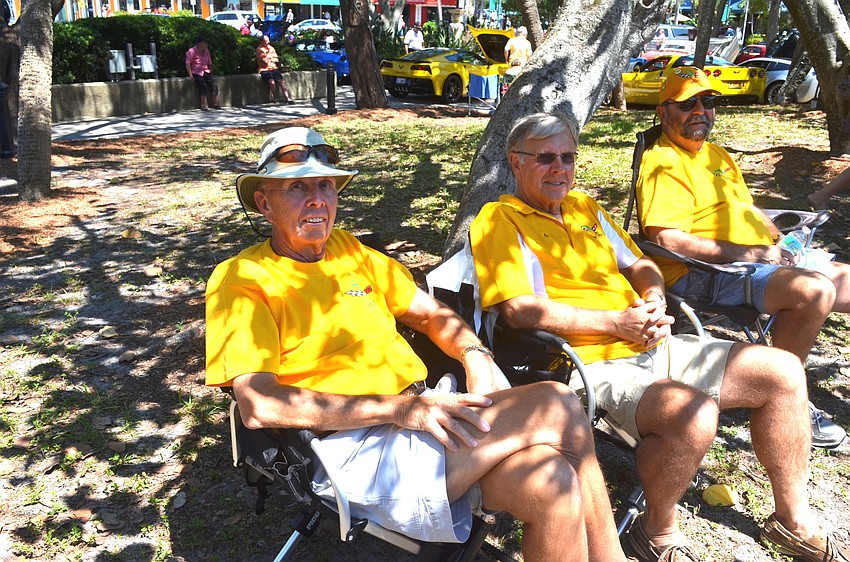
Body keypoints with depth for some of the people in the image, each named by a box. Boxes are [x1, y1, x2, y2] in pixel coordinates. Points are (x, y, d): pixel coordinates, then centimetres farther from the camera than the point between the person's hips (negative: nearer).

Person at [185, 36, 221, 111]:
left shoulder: (206, 51, 12)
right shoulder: (192, 51, -8)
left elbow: (209, 63, 18)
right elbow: (187, 63, -11)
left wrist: (211, 72, 12)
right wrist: (190, 74, -19)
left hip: (206, 72, 6)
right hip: (197, 73, -6)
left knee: (214, 84, -13)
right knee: (203, 85, -26)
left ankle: (214, 104, -7)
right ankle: (203, 105, -21)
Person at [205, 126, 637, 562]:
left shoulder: (348, 249, 18)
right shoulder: (241, 280, -3)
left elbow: (431, 314, 25)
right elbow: (258, 405, -16)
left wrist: (476, 358, 1)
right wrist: (400, 408, -20)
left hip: (420, 419, 7)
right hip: (350, 448, -6)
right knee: (556, 406, -20)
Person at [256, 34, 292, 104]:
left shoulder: (271, 48, 15)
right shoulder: (259, 49, -4)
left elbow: (276, 59, 14)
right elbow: (265, 60, -15)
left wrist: (269, 59, -3)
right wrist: (269, 51, -6)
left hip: (274, 69, 5)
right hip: (264, 70, -5)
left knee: (281, 81, -17)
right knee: (272, 82, -30)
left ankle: (287, 98, -25)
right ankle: (275, 98, -13)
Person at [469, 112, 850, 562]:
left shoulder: (585, 207, 20)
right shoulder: (500, 219, -6)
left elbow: (639, 265, 24)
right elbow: (520, 309, -18)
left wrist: (654, 301, 0)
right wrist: (616, 322, -16)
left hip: (652, 348, 9)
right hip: (593, 365, -8)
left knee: (783, 371, 5)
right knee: (693, 414, -34)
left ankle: (793, 521, 20)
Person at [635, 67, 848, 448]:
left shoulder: (717, 155, 24)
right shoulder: (663, 163, -9)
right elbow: (668, 240, -22)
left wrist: (782, 244, 9)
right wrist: (749, 253, -19)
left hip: (765, 262, 10)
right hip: (703, 275, -10)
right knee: (814, 290, -29)